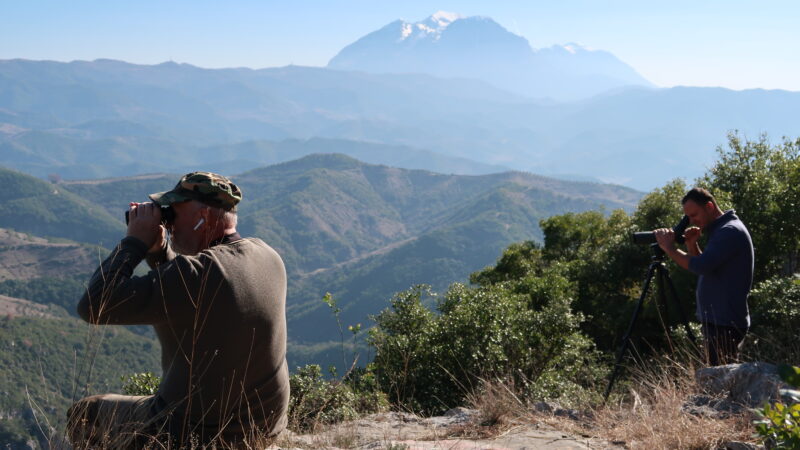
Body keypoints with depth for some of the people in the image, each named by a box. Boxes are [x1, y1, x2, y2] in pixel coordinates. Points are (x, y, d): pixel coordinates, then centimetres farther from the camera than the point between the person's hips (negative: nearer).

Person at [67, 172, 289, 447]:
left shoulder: (191, 274, -26)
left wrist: (135, 242, -13)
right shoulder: (268, 257, -2)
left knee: (83, 415, 19)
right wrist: (157, 249, 2)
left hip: (198, 435, -7)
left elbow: (93, 307, -21)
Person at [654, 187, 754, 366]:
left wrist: (669, 248, -14)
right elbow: (705, 268, 20)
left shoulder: (730, 231, -15)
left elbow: (702, 266, -25)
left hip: (725, 324, -10)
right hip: (718, 320, 10)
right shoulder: (721, 230, 16)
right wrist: (692, 246, 4)